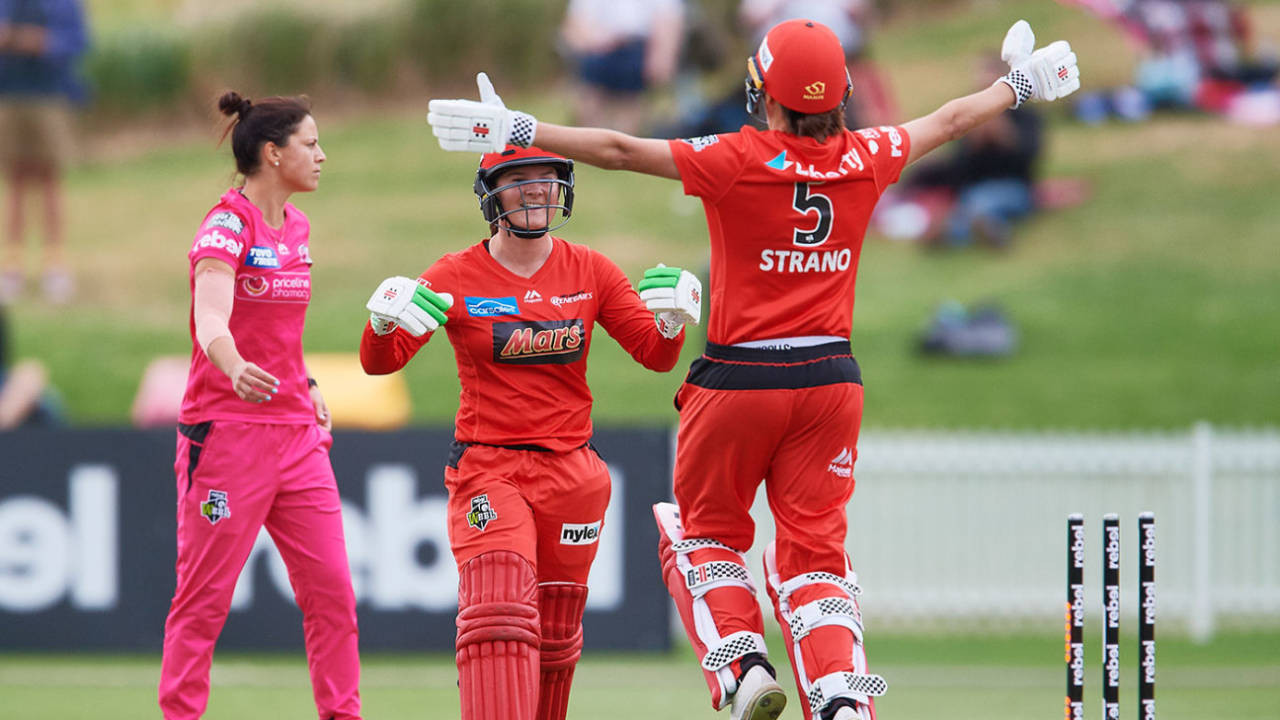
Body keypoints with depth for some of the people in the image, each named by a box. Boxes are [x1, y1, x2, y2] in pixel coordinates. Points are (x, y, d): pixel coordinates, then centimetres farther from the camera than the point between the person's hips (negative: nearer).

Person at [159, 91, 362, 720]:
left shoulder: (296, 227, 12)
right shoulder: (227, 226, -13)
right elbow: (212, 321, -31)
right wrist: (237, 370, -49)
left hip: (296, 433, 7)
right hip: (227, 428, -7)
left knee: (332, 591, 4)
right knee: (205, 598, -3)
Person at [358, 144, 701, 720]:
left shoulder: (589, 271, 6)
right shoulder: (456, 278, -1)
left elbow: (656, 356, 5)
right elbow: (379, 361, -6)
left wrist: (670, 320, -17)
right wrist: (384, 321, -29)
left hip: (570, 472, 3)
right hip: (486, 470, -3)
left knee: (555, 636, 10)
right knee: (499, 612, -22)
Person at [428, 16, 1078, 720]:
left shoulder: (738, 161, -14)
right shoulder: (865, 159, -1)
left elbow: (619, 149, -15)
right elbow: (948, 120, 17)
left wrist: (520, 130, -9)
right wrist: (1019, 85, 34)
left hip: (740, 381, -3)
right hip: (831, 380, 3)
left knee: (706, 531, 17)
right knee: (814, 549, 8)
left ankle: (742, 664, -2)